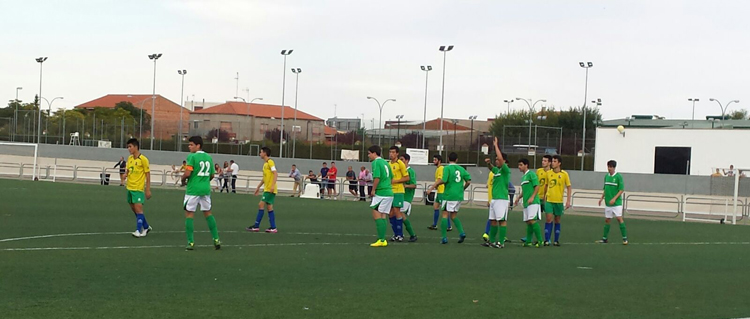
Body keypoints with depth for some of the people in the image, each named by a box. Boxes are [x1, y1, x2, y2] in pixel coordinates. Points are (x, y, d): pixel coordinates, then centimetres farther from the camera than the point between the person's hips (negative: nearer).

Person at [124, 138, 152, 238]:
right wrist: (126, 175, -5)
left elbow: (148, 174, -8)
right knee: (134, 209, 13)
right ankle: (146, 227, 27)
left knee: (138, 209, -12)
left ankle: (139, 231, -9)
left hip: (138, 188, -8)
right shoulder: (129, 158, 9)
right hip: (130, 188, 8)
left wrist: (148, 190, -10)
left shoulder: (143, 159, -10)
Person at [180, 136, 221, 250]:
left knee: (189, 214, 2)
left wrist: (183, 180, 1)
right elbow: (212, 175, 13)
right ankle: (216, 240, 14)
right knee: (208, 213, 16)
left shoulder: (192, 157, -11)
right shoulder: (209, 157, 9)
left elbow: (187, 173, -18)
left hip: (193, 189, -6)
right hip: (206, 189, 6)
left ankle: (190, 242, 0)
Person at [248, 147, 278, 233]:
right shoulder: (265, 164, 18)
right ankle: (273, 227, 7)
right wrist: (258, 187, 29)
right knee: (269, 207, 7)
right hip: (267, 189, 9)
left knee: (261, 205, -10)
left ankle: (256, 226, -8)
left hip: (270, 189, -9)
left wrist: (273, 185, -27)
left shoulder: (270, 162, -10)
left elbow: (275, 174, -19)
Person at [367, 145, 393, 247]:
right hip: (389, 192, 9)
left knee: (377, 216, -5)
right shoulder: (385, 162, 17)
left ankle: (381, 240, -10)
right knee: (383, 217, 10)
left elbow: (377, 177, -20)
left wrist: (373, 190, -11)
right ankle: (382, 240, 8)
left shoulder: (376, 162, -9)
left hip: (381, 193, -9)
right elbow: (391, 177, 23)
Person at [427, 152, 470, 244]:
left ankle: (444, 237, -3)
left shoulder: (447, 168, -7)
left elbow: (443, 180, -19)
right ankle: (461, 232, 0)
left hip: (449, 195, -6)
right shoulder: (461, 169, 9)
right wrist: (463, 188, 25)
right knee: (454, 215, 17)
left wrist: (432, 187, -12)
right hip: (459, 196, 6)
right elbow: (468, 181, 8)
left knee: (445, 215, 0)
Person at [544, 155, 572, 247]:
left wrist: (568, 201, -4)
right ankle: (546, 240, -5)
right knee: (549, 219, -8)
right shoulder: (548, 173, 3)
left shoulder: (564, 174, -3)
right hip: (549, 200, 1)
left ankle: (556, 240, 15)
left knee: (557, 221, 7)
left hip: (559, 201, -1)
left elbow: (568, 187, 1)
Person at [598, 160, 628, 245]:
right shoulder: (606, 176, 10)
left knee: (619, 218, -11)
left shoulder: (618, 176, -9)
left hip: (616, 202, -6)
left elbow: (621, 190, -11)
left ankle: (625, 238, -6)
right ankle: (604, 238, 14)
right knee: (607, 220, 8)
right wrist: (602, 198, 9)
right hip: (607, 203, 6)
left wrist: (614, 199, -19)